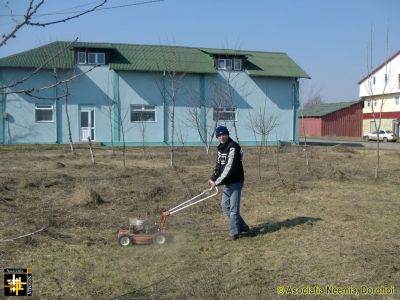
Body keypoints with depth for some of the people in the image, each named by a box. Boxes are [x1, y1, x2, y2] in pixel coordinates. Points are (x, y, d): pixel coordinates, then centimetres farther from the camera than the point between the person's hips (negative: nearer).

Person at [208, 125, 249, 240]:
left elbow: (229, 168, -25)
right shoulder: (221, 148, 10)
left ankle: (234, 233, 9)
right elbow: (219, 165, 17)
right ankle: (242, 226, 26)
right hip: (228, 182, 9)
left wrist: (217, 182, -25)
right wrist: (212, 178, 4)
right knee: (224, 205, 14)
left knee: (233, 208, -3)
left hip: (236, 181, -9)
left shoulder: (233, 147, -18)